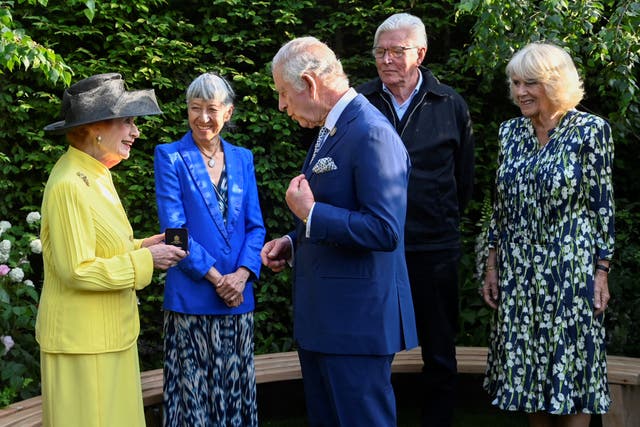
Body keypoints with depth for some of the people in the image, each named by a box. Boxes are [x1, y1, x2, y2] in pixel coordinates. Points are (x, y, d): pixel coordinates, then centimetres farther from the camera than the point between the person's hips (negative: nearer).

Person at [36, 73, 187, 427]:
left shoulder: (95, 173, 10)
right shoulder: (69, 185, -20)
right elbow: (77, 270, -22)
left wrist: (141, 247, 4)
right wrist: (145, 261, -17)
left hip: (109, 334, 9)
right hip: (83, 341, -9)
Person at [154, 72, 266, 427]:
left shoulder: (242, 158, 10)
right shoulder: (171, 157, -1)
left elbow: (255, 225, 7)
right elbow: (174, 228, -8)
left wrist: (242, 275, -9)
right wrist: (216, 277, -14)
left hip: (238, 296, 4)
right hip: (191, 298, -4)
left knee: (236, 390, 10)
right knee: (193, 390, 3)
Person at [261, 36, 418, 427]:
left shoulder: (372, 135, -19)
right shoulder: (331, 130, 12)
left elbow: (384, 230, -27)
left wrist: (309, 211, -19)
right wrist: (293, 244, 8)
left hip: (356, 320, -10)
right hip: (320, 317, 10)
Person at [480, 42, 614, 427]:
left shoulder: (591, 131, -7)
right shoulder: (511, 132, 6)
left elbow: (603, 206, -6)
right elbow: (502, 207, 11)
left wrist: (601, 272, -8)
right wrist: (493, 267, 9)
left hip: (571, 271, -5)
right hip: (518, 272, 5)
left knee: (571, 368, 2)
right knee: (527, 367, 10)